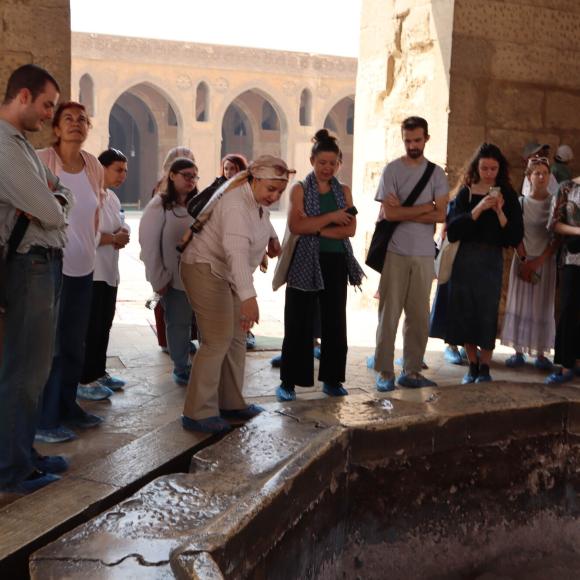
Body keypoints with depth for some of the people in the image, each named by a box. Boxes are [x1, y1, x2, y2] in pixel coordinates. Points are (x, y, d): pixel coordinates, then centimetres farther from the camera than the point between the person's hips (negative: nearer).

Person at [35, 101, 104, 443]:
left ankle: (68, 407, 28)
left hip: (84, 268, 6)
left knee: (75, 343, 14)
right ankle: (44, 420, 9)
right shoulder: (40, 161, -11)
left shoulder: (95, 167, 6)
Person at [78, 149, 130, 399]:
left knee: (104, 325, 16)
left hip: (109, 271, 9)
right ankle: (84, 381, 6)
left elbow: (122, 226, 19)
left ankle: (99, 373, 28)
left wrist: (121, 234, -5)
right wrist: (114, 238, -13)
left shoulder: (113, 198, 14)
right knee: (91, 328, -3)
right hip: (90, 272, -9)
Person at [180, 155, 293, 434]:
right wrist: (248, 297, -54)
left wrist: (272, 237, 23)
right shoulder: (236, 205, -29)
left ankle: (231, 403, 21)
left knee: (236, 338, 11)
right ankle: (198, 413, -5)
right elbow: (237, 251, -44)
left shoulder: (257, 198, 1)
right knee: (218, 341, -12)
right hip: (206, 269, -10)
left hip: (227, 274, 10)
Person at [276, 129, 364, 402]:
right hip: (305, 264, -3)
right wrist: (331, 218, -15)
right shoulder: (299, 189, 1)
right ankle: (288, 382, 6)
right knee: (298, 324, -1)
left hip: (336, 263, 4)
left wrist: (316, 228, -12)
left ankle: (331, 379, 19)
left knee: (334, 322, 8)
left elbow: (350, 229, -2)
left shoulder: (343, 191, 10)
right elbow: (296, 225, -15)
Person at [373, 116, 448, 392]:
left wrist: (404, 212, -9)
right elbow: (389, 213, -10)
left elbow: (440, 215, -3)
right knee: (389, 314, 0)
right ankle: (384, 372, 7)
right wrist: (425, 207, -6)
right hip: (395, 252, -3)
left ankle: (411, 371, 16)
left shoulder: (436, 173, 8)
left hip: (424, 255, 3)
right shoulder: (392, 170, 0)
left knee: (419, 317, 7)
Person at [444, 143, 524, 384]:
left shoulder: (507, 195, 3)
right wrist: (478, 209, -17)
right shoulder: (466, 193, 4)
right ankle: (472, 365, 18)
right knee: (465, 312, 3)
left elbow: (515, 237, -2)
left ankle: (484, 368, 10)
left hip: (492, 259, -1)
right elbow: (452, 231, -8)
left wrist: (500, 212, -15)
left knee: (487, 312, -3)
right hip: (465, 258, 1)